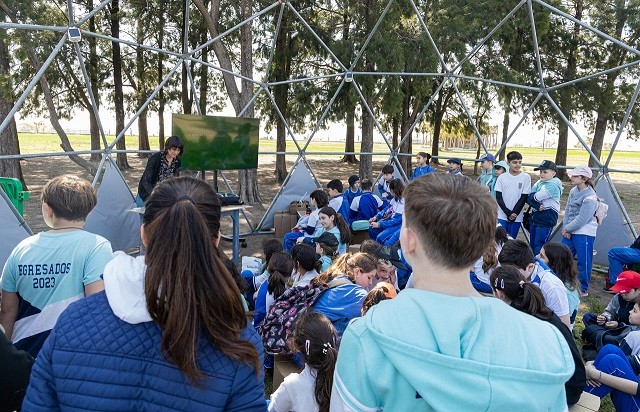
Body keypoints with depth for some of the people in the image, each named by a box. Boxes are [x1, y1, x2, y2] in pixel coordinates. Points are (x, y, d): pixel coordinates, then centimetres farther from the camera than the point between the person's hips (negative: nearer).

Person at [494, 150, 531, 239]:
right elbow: (498, 197, -2)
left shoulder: (526, 177, -3)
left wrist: (514, 213, -9)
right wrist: (508, 213, -11)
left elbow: (524, 198, -4)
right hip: (502, 216, 0)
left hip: (516, 217, 0)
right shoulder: (502, 177, 0)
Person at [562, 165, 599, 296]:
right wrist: (565, 228, 0)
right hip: (570, 232, 8)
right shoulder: (574, 191, 7)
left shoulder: (590, 197, -18)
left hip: (584, 234, -8)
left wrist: (567, 229, -9)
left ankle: (583, 289, 14)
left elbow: (581, 219, -19)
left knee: (583, 262, 0)